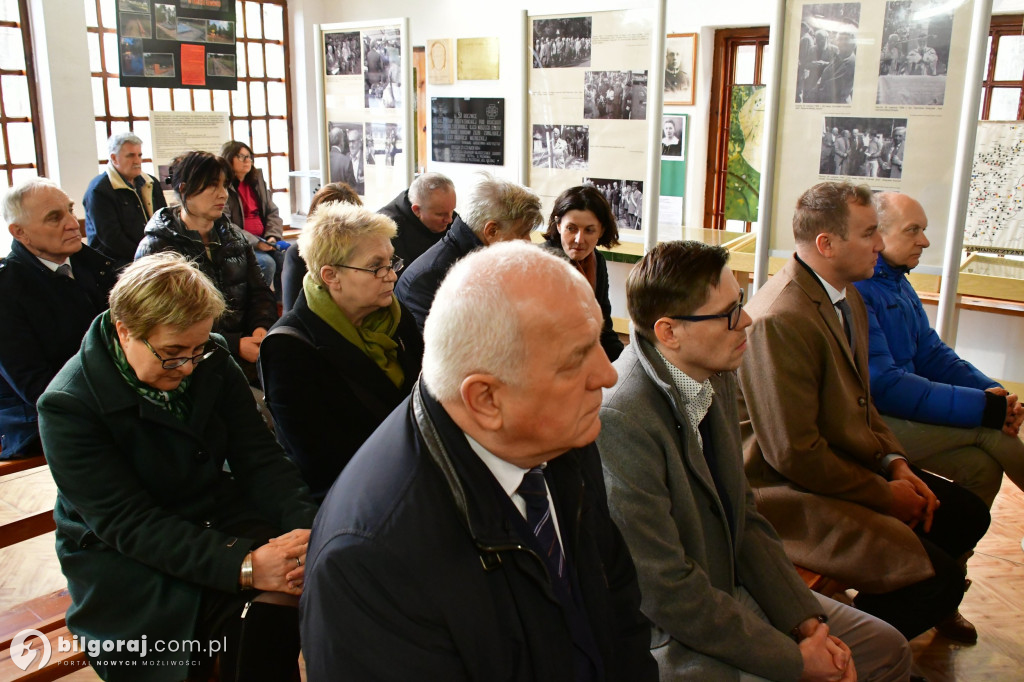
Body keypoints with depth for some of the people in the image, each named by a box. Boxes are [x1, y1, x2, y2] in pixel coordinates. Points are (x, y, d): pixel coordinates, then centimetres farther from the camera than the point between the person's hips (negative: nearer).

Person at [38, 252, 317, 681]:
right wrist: (243, 566, -35)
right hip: (124, 555, -5)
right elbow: (127, 524, -23)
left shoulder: (211, 362, -3)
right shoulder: (68, 405, -19)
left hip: (217, 515, 5)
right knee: (258, 613, -28)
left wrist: (306, 526, -25)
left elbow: (259, 457, -5)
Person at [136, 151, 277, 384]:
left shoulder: (233, 236, 17)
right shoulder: (155, 248, -1)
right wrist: (233, 345, -18)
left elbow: (259, 292, 16)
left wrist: (262, 327, -7)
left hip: (245, 343, 5)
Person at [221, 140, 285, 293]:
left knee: (286, 257, -20)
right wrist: (255, 242, -20)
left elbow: (272, 212, 15)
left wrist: (273, 236, -4)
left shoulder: (257, 181, 16)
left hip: (263, 240, 6)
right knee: (267, 263, -29)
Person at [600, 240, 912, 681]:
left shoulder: (717, 378, -2)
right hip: (669, 636, -8)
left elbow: (744, 516, 7)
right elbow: (667, 592, -24)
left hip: (732, 588, 8)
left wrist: (807, 621, -1)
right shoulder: (619, 420, -29)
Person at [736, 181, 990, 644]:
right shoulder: (780, 320, -26)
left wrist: (895, 463, 2)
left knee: (966, 515, 13)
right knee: (938, 576, -17)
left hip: (851, 465, 11)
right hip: (790, 491, -10)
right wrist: (884, 494, -14)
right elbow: (792, 452, -25)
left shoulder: (848, 299, 8)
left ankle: (935, 608, 39)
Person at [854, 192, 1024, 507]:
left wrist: (994, 394, -3)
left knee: (982, 466, -7)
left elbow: (932, 355, 15)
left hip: (895, 411, 9)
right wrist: (983, 406, -21)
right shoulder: (855, 289, -20)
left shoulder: (900, 284, 13)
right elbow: (884, 385, -24)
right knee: (990, 430, -13)